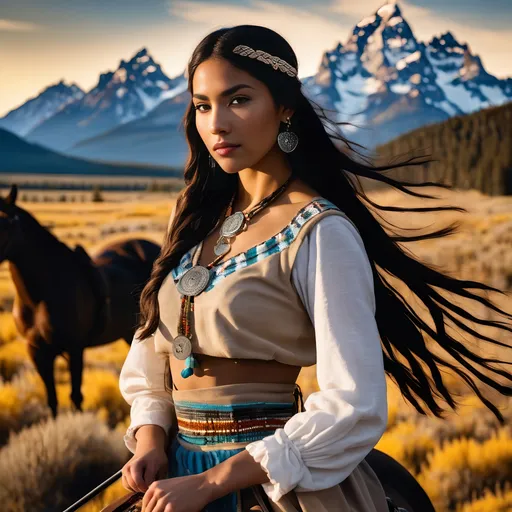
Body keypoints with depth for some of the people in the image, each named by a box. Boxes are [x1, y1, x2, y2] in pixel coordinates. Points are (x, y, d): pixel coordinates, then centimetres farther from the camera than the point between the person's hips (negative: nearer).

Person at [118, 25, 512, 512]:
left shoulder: (322, 233, -15)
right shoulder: (196, 217, 4)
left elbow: (354, 408, -21)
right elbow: (152, 350, 10)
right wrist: (150, 440, -8)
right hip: (179, 468, 6)